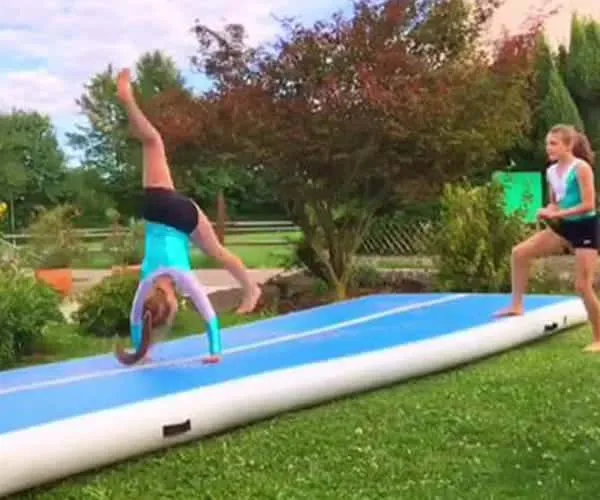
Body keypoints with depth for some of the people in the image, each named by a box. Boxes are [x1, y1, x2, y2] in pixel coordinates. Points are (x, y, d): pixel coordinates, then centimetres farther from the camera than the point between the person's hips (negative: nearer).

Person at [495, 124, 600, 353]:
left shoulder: (581, 168, -16)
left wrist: (557, 214, -22)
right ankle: (516, 306, 5)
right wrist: (548, 212, -7)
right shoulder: (551, 171, 5)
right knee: (520, 252, -5)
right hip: (564, 227, 7)